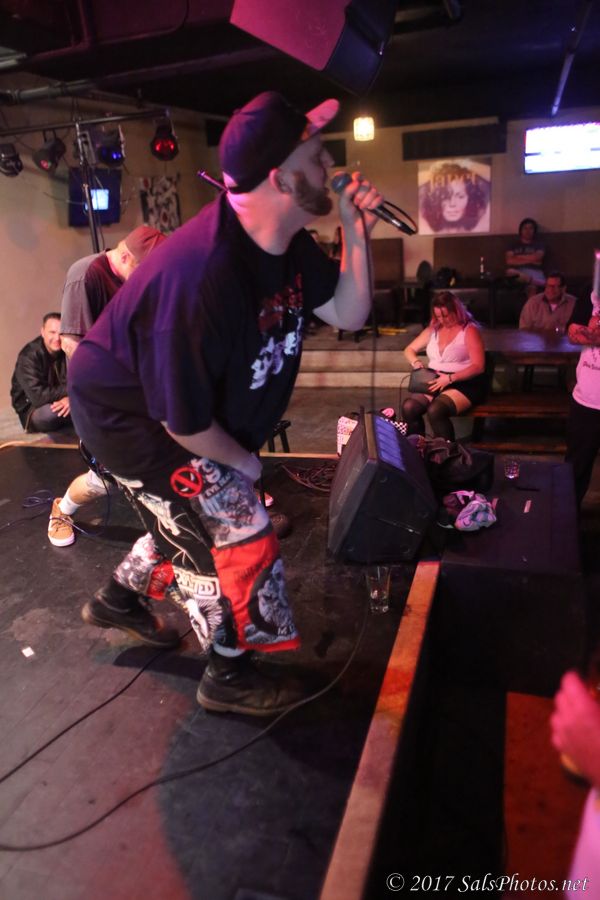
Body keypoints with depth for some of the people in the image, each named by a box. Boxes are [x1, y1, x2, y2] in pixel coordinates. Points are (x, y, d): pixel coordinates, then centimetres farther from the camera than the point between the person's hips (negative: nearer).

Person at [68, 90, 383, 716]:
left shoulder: (289, 244, -8)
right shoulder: (204, 275, -36)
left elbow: (348, 315, -2)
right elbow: (184, 420, -31)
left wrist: (356, 233, -15)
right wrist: (242, 460, -12)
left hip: (198, 411, 9)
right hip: (128, 414, -9)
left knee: (191, 517, 25)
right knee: (234, 531, -4)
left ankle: (118, 599, 52)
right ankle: (228, 677, 22)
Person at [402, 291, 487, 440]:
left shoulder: (470, 330, -5)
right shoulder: (433, 329, 14)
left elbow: (478, 367, -12)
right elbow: (409, 350, 21)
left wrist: (450, 378, -24)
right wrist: (415, 362, -3)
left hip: (464, 383, -5)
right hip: (436, 382, 6)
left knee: (435, 410, -35)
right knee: (408, 407, -24)